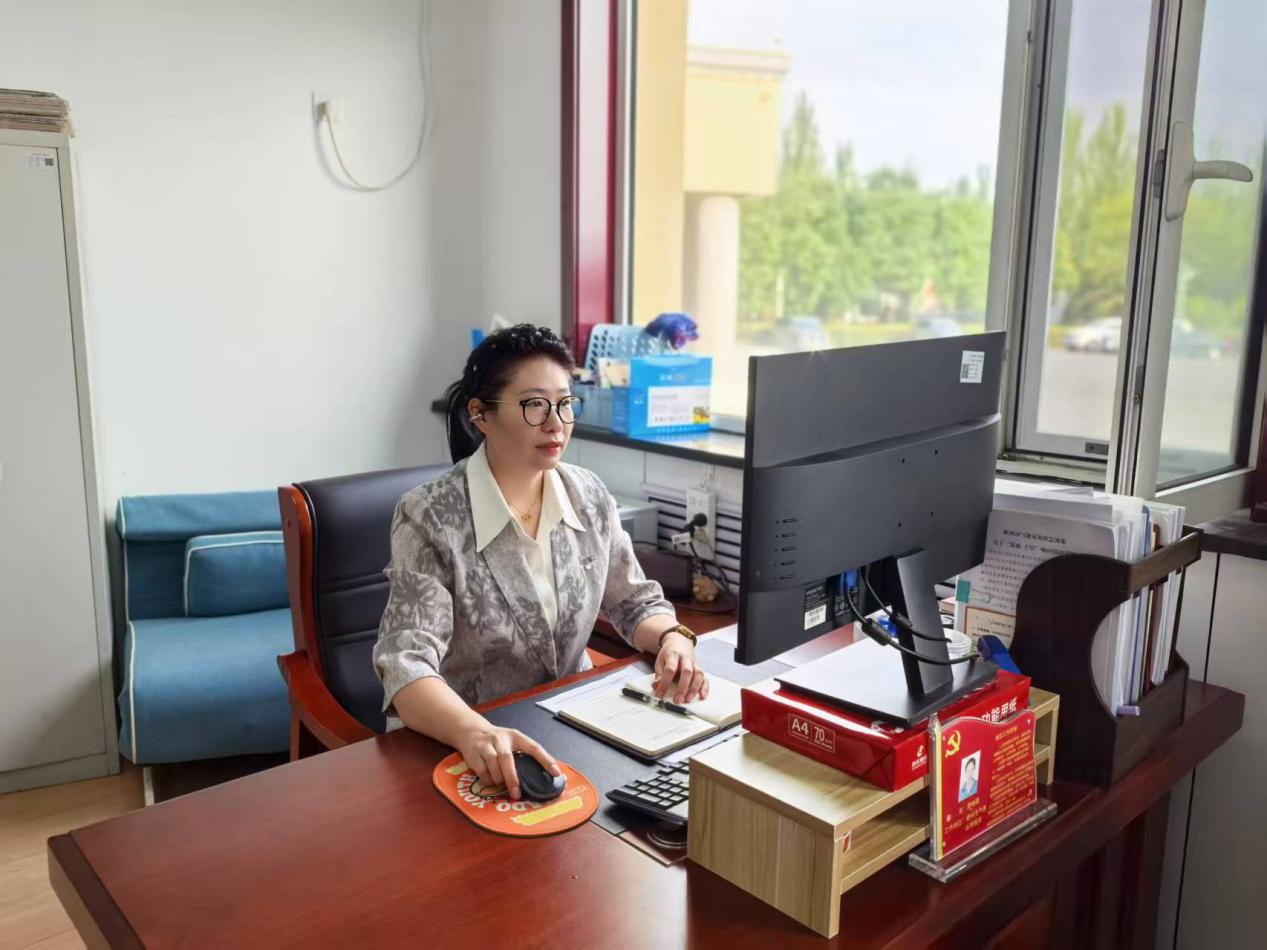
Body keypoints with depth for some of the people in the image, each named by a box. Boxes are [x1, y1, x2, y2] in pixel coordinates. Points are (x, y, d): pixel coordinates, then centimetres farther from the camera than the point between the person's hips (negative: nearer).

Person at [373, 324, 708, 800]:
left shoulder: (591, 497, 0)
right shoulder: (430, 518, -16)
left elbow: (635, 603, 10)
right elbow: (407, 664, -24)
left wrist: (672, 638, -12)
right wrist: (476, 733, -44)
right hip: (455, 743, -4)